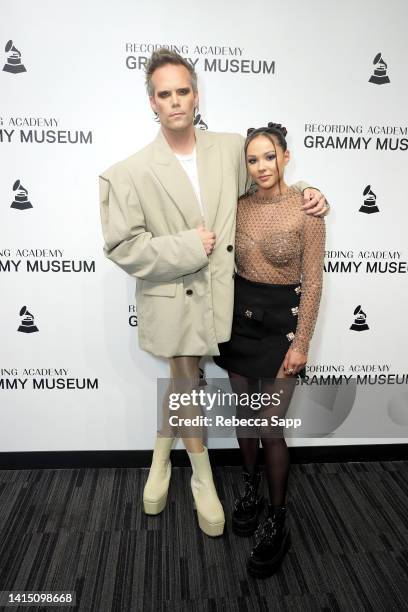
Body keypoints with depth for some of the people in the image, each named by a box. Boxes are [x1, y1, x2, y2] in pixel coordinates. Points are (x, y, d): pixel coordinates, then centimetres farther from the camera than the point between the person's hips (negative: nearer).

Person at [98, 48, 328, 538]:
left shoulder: (231, 148, 0)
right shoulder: (129, 173, -10)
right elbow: (120, 245, -11)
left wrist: (303, 192, -2)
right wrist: (185, 248, -18)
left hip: (221, 293, 3)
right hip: (174, 300, -3)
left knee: (183, 381, 19)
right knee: (188, 386, 11)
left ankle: (162, 451, 50)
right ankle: (202, 478, 36)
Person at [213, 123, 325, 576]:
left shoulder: (306, 210, -9)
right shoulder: (238, 205, 3)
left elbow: (312, 282, -9)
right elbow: (227, 264, 10)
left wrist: (301, 343, -12)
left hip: (280, 320, -4)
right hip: (239, 315, 5)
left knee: (270, 427, -1)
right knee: (244, 413, 17)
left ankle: (277, 523, 22)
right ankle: (250, 490, 42)